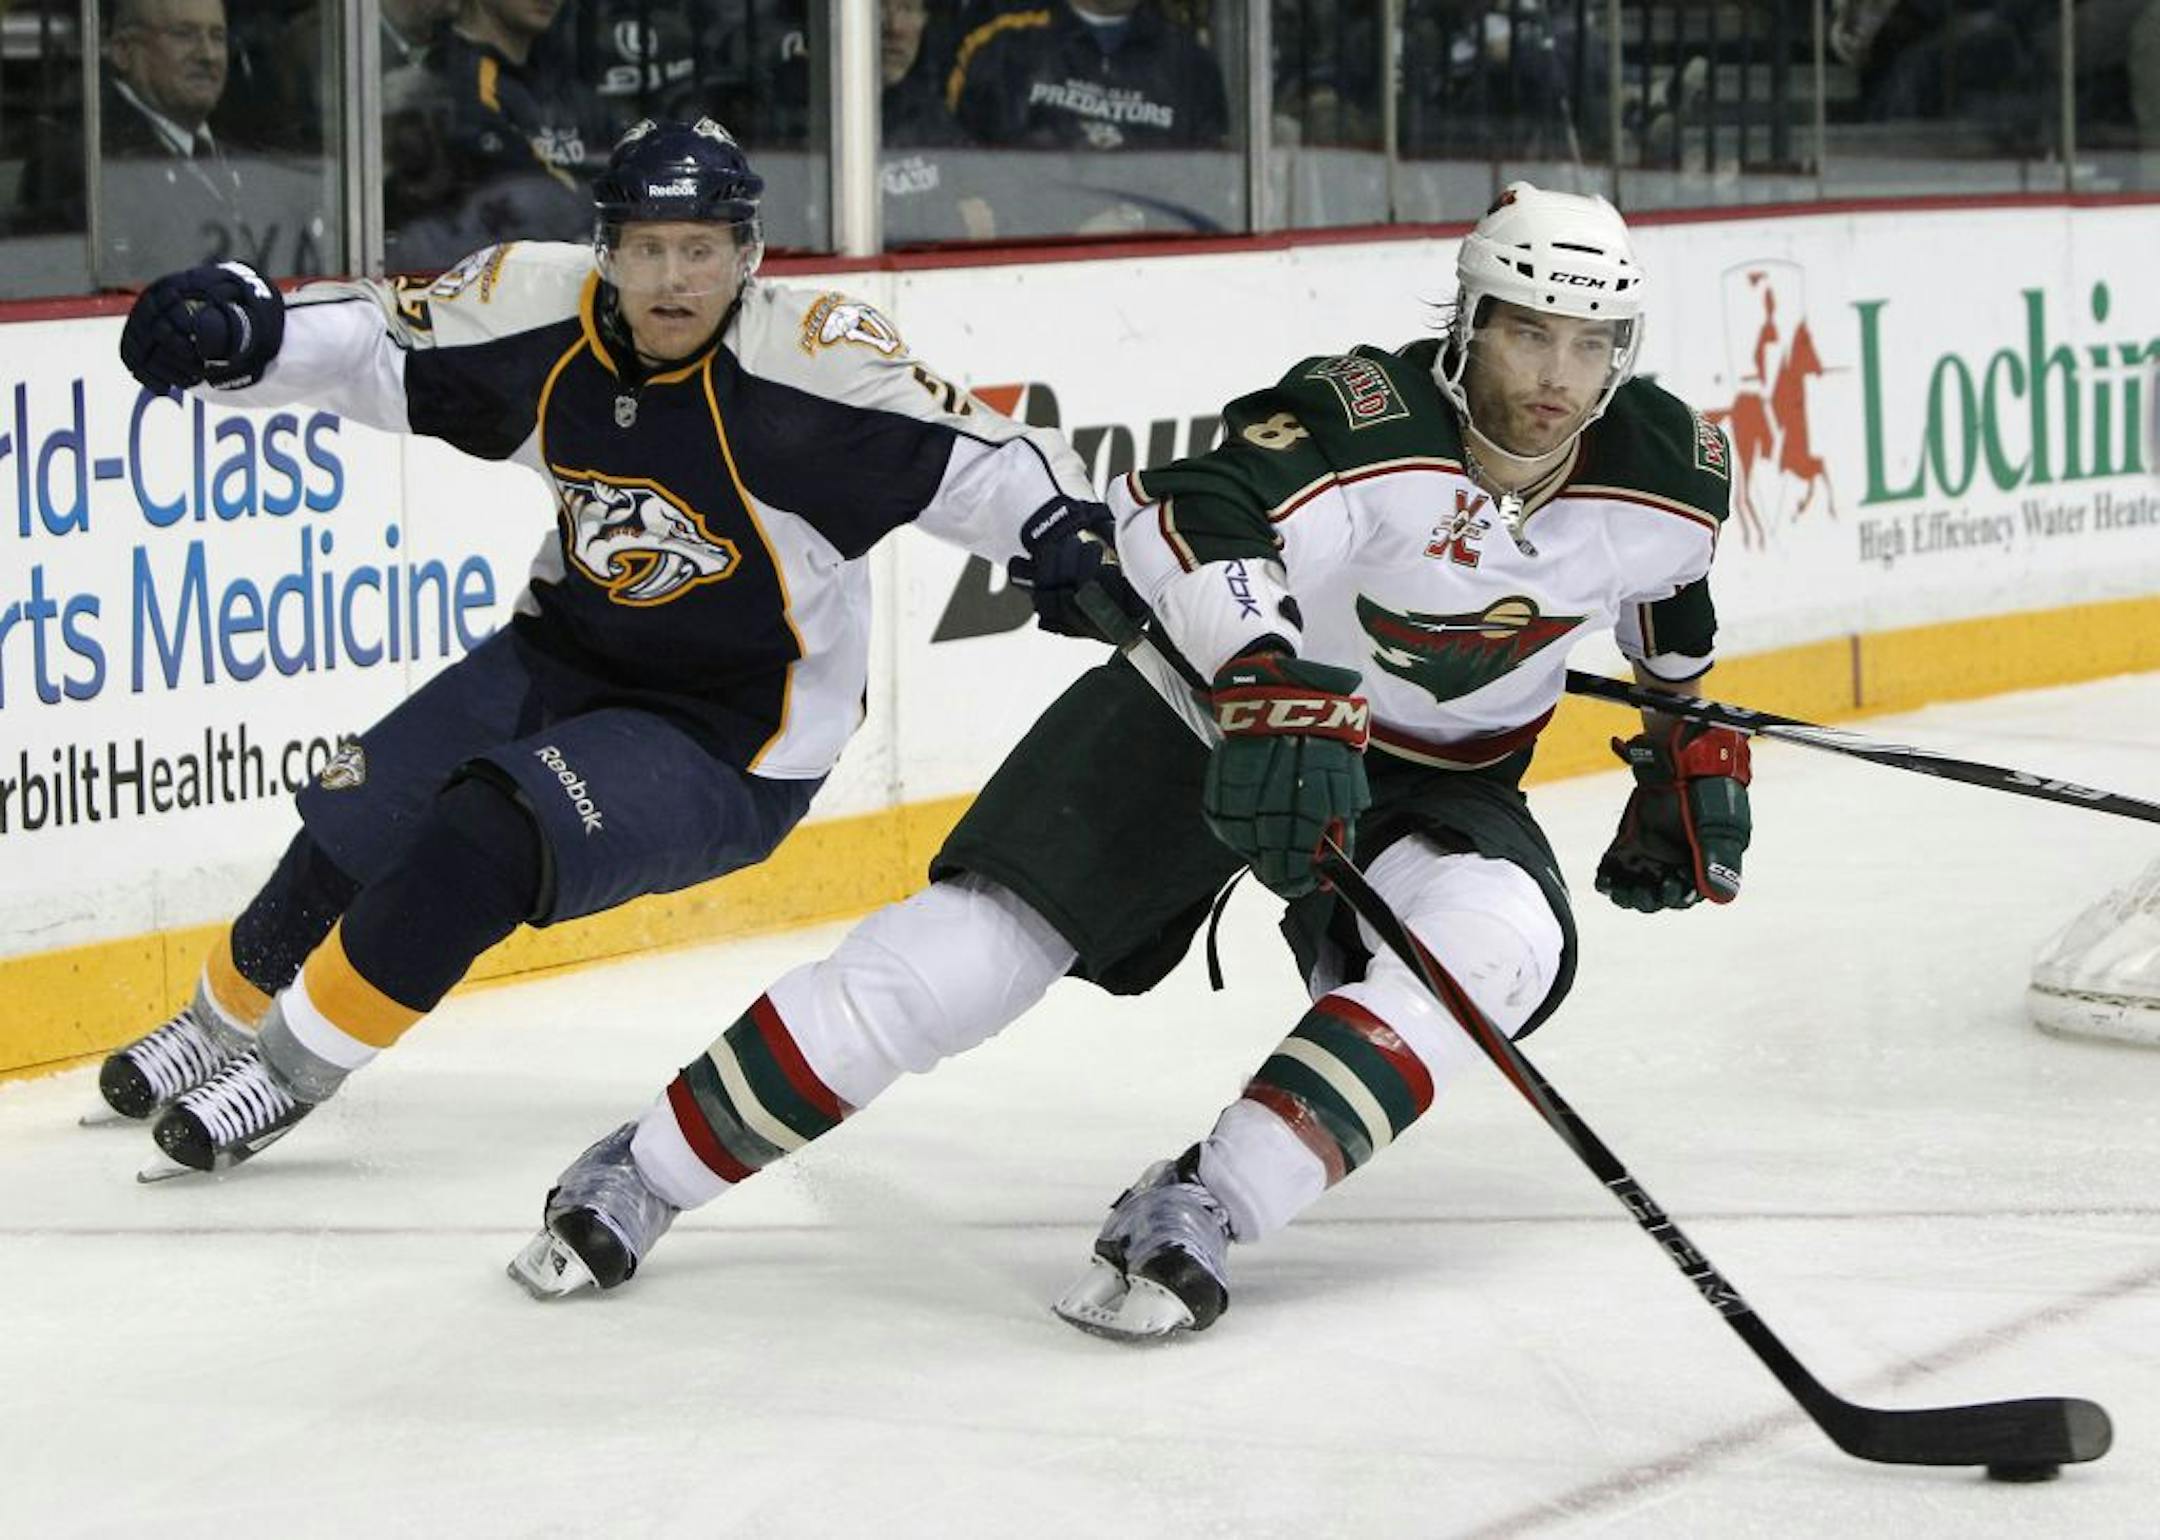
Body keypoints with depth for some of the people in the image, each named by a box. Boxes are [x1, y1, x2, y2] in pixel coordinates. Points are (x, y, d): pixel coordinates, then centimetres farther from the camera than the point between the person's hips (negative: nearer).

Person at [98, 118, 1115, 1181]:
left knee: (485, 839, -23)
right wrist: (238, 329, -19)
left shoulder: (811, 357, -26)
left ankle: (294, 1065, -5)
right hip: (568, 656, 6)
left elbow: (974, 459, -23)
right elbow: (372, 343, -2)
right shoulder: (541, 309, -12)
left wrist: (1068, 532, -41)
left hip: (731, 744, -6)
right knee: (357, 827, 6)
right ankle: (231, 1014, 35)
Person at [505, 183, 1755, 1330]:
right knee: (979, 941, -15)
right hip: (1207, 701, -4)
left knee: (1499, 941, -29)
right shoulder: (1370, 420, -29)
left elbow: (1671, 601, 13)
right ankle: (641, 1179, -1)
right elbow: (1189, 518, -46)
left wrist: (1693, 754, 15)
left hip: (1439, 776, 4)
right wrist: (1272, 685, -61)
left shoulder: (1673, 472, -12)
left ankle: (1195, 1214, -27)